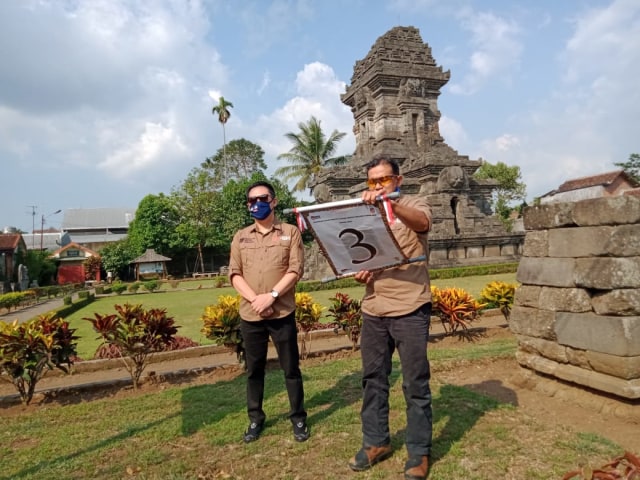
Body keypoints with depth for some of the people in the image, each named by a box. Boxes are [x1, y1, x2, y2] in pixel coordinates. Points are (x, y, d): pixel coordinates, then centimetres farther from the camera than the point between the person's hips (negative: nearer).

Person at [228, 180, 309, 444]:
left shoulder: (290, 232, 2)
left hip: (282, 313, -2)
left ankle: (298, 418, 22)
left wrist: (271, 296, -17)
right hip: (249, 315, 3)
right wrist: (255, 299, -12)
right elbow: (234, 274, 3)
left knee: (291, 368, 7)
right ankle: (255, 419, 28)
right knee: (254, 370, 13)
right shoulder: (240, 237, 9)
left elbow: (296, 270, -6)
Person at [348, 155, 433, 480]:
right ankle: (375, 442, 29)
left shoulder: (414, 205, -1)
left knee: (415, 383, 4)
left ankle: (419, 452, 20)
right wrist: (358, 273, -6)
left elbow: (422, 223, -26)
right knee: (373, 379, 13)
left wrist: (390, 203, -44)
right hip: (373, 311, 5)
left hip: (410, 310, -5)